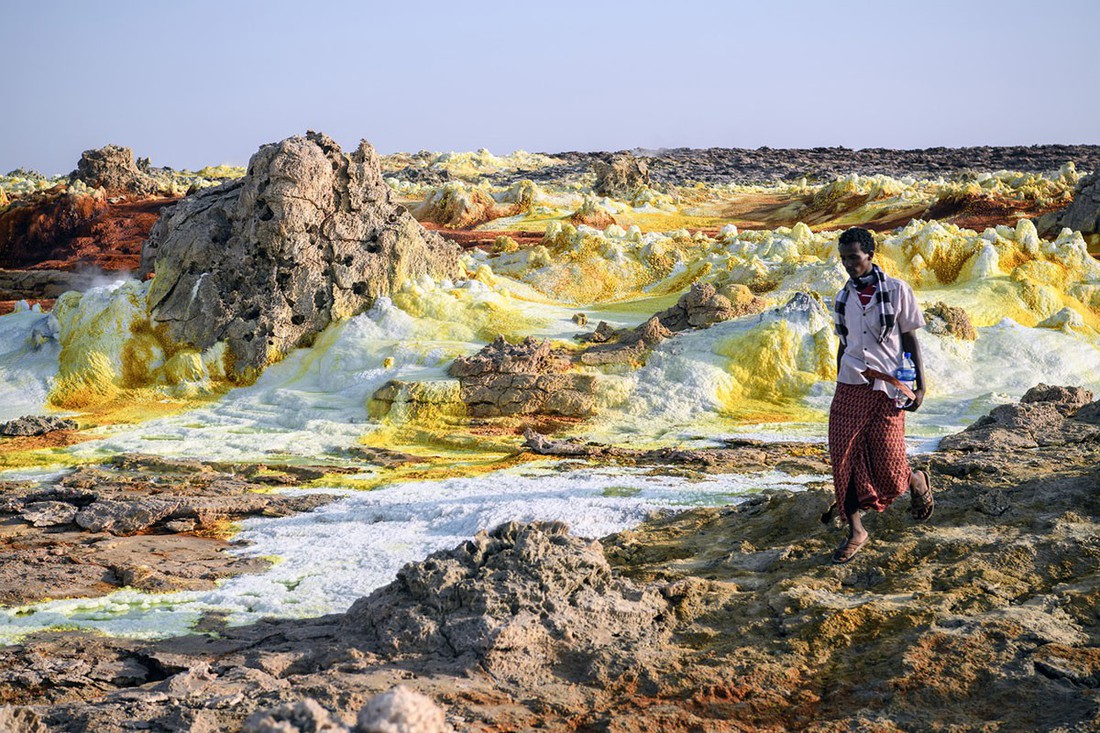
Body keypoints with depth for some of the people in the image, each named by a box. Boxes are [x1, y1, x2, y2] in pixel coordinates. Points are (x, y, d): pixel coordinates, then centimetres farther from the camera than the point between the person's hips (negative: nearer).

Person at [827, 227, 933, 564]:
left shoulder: (897, 290, -3)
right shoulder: (843, 298, 9)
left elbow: (910, 339, 0)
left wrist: (920, 385, -6)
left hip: (887, 387, -4)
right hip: (850, 385, 4)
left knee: (887, 465, -4)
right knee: (845, 457, -4)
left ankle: (917, 482, 31)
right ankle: (855, 531, 6)